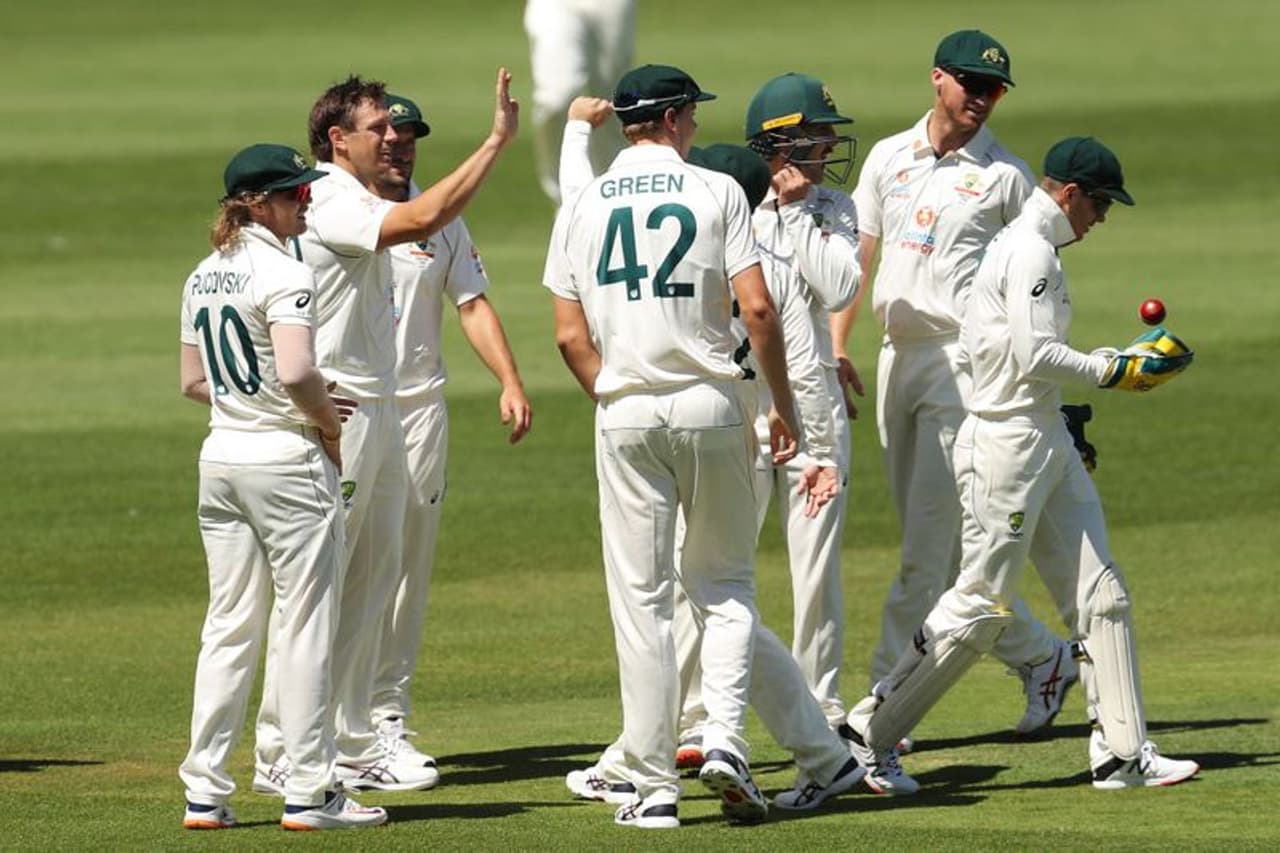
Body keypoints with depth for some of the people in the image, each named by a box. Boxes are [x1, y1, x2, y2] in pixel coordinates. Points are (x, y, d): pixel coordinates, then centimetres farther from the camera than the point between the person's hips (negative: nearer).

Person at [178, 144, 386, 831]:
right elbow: (295, 372, -27)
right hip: (286, 463, -8)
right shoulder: (283, 276, -15)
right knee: (304, 627, -1)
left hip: (220, 459, 8)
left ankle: (205, 792, 9)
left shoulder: (202, 280, 10)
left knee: (228, 627, 11)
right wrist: (328, 420, -7)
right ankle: (309, 793, 0)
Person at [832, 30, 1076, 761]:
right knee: (943, 547, 11)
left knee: (927, 542, -9)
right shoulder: (889, 158, 12)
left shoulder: (1006, 177, -1)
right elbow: (857, 256, 14)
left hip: (965, 362, -6)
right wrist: (836, 346, 2)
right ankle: (1041, 657, 25)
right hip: (898, 360, 6)